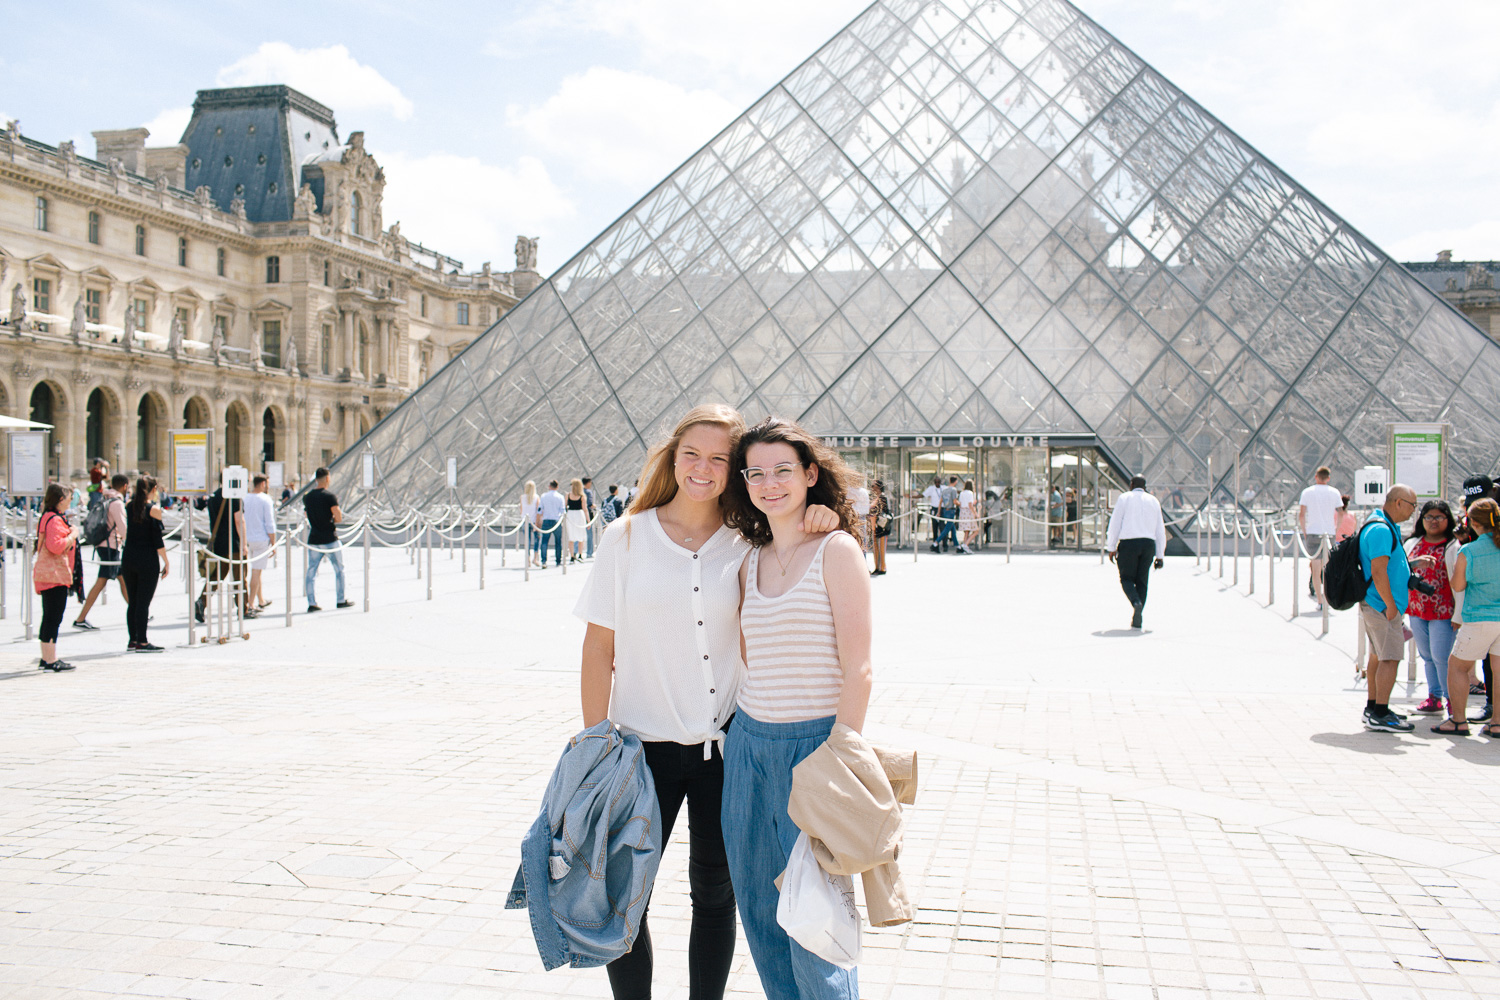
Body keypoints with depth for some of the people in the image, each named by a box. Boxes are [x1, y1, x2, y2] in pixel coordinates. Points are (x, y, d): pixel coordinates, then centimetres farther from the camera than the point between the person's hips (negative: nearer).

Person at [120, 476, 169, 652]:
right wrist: (166, 563, -6)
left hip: (128, 557, 6)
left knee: (133, 601, 12)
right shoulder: (153, 509, -10)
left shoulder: (129, 507, 5)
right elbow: (157, 540, -13)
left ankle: (133, 641, 16)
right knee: (144, 602, -2)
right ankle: (142, 642, 0)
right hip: (147, 559, -6)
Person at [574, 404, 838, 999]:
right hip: (643, 745, -1)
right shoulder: (628, 537, -2)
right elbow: (599, 649, -1)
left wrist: (821, 525, -9)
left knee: (715, 893, 12)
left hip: (724, 747, 1)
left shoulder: (749, 545, 1)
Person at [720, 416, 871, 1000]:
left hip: (815, 741, -6)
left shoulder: (837, 551, -7)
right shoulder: (751, 563, 12)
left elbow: (858, 671, -12)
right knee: (758, 908, 11)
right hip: (749, 742, 6)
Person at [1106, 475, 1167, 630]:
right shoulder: (1154, 501, 15)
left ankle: (1136, 602, -23)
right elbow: (1160, 530, 14)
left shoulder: (1125, 498, 4)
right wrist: (1160, 555, 16)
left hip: (1128, 542, -3)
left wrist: (1111, 548, 2)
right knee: (1142, 581, 9)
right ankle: (1137, 619, 4)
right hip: (1148, 544, 3)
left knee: (1127, 578, 6)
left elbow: (1115, 524, -2)